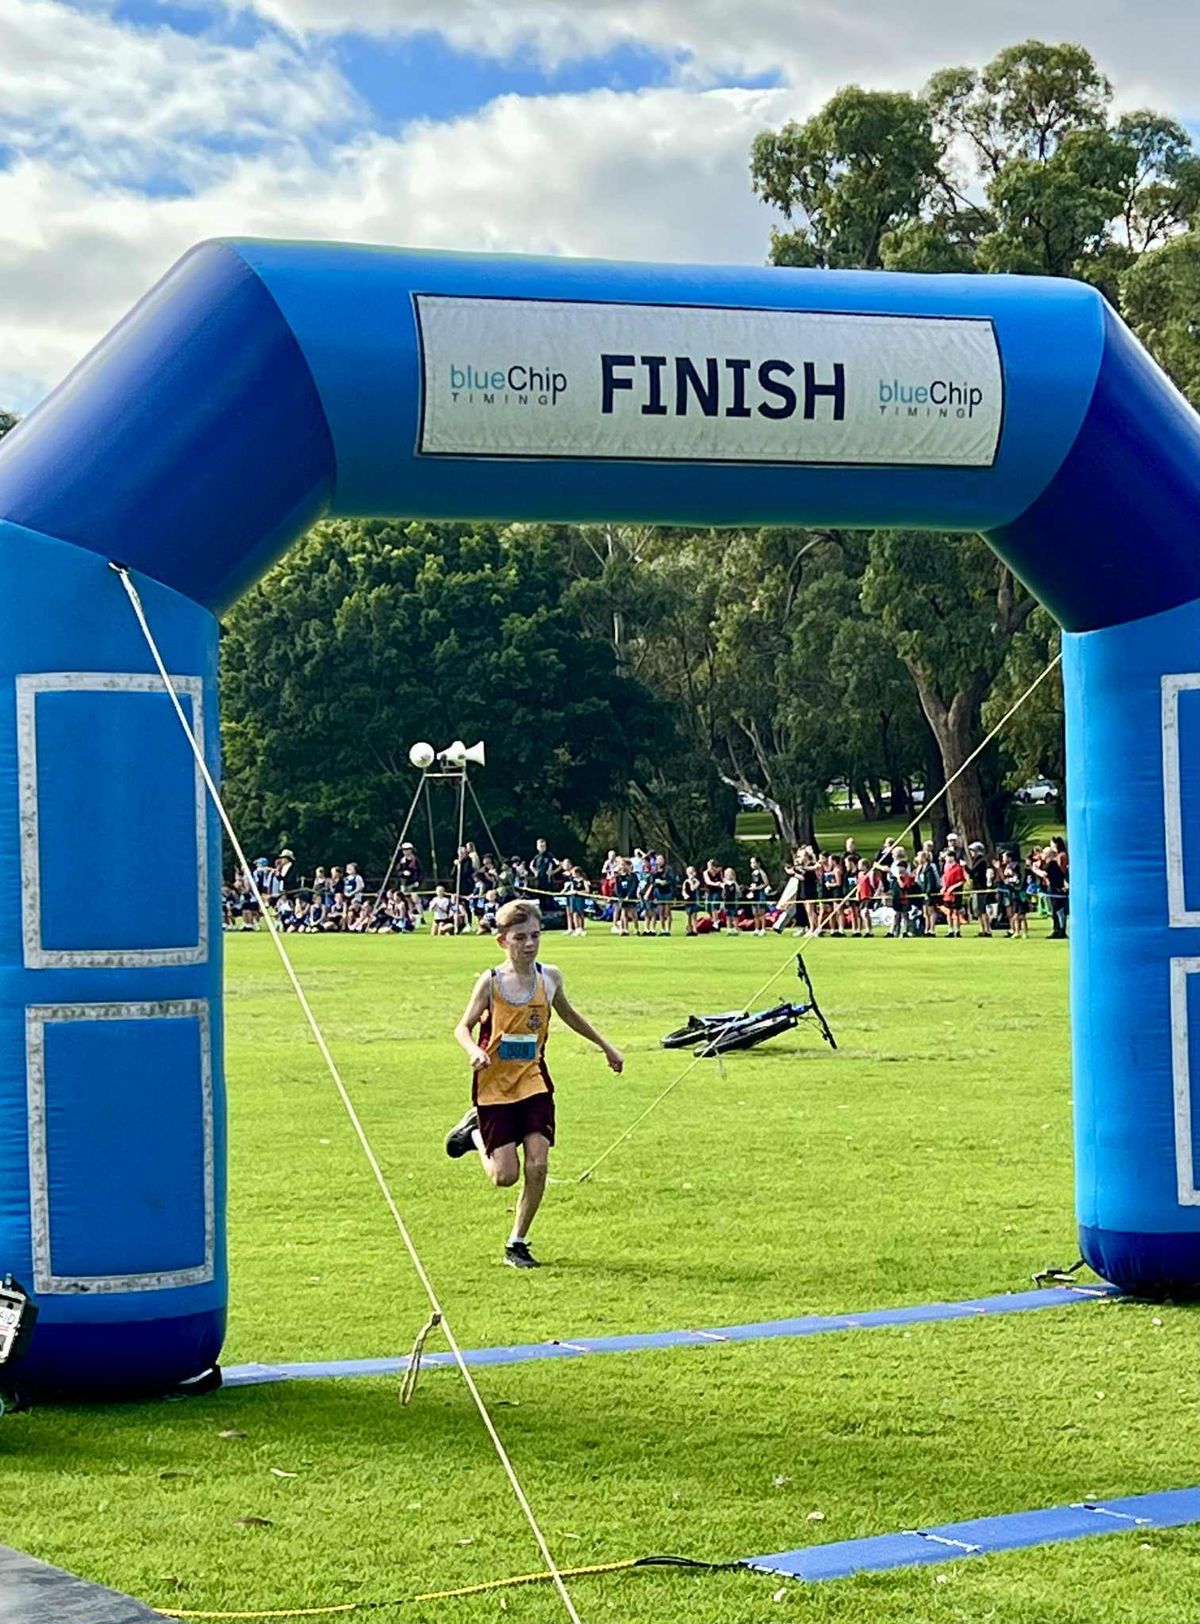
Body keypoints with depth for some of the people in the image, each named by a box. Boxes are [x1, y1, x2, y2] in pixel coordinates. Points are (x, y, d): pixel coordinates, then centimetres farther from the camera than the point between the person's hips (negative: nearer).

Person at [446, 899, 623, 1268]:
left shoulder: (549, 977, -2)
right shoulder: (491, 982, -12)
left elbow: (567, 1014, 18)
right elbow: (463, 1027, -6)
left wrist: (605, 1046, 25)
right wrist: (474, 1051, -28)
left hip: (534, 1082, 3)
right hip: (495, 1085, -3)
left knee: (538, 1165, -8)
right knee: (505, 1176, -3)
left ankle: (517, 1243, 10)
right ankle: (475, 1132, 28)